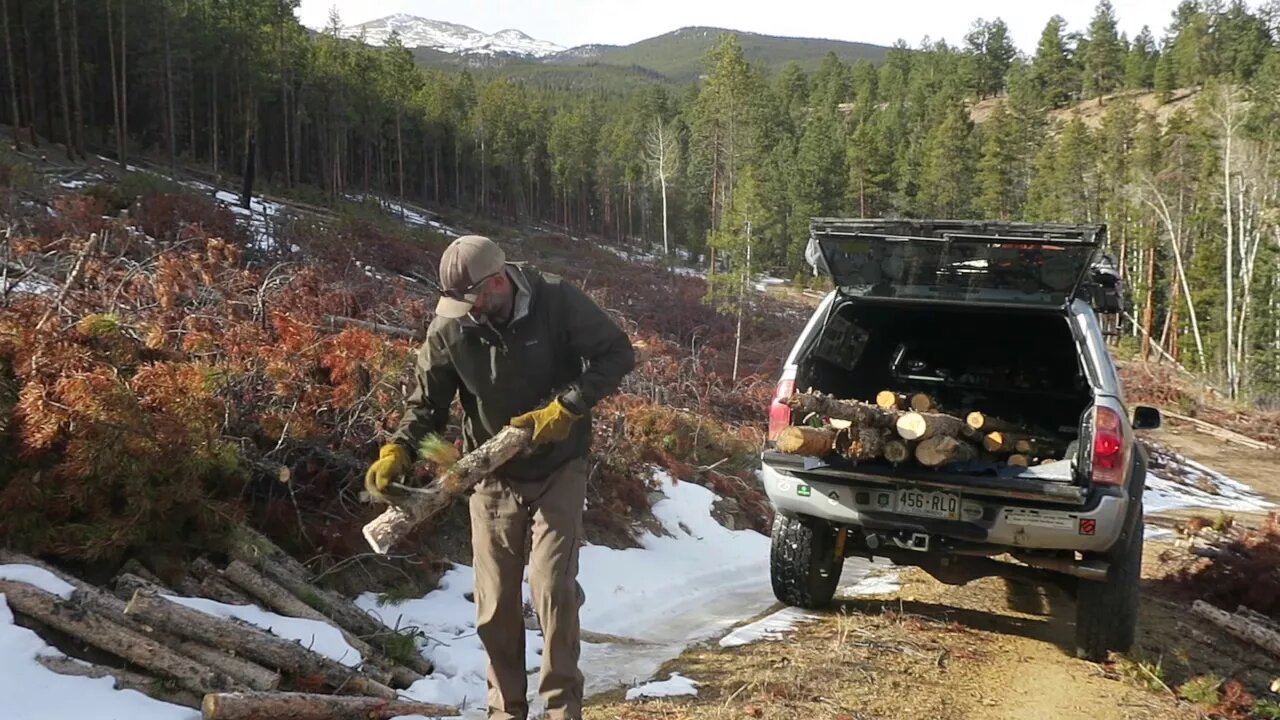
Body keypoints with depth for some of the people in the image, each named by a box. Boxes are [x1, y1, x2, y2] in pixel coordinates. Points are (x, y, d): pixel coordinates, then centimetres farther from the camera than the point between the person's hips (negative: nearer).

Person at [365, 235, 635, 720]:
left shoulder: (557, 303, -17)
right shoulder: (449, 330, -11)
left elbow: (617, 353, -12)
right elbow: (427, 401, -3)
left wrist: (567, 408, -21)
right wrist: (398, 450, -20)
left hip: (558, 470, -2)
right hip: (493, 476, 3)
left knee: (553, 587, -8)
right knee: (495, 601, 6)